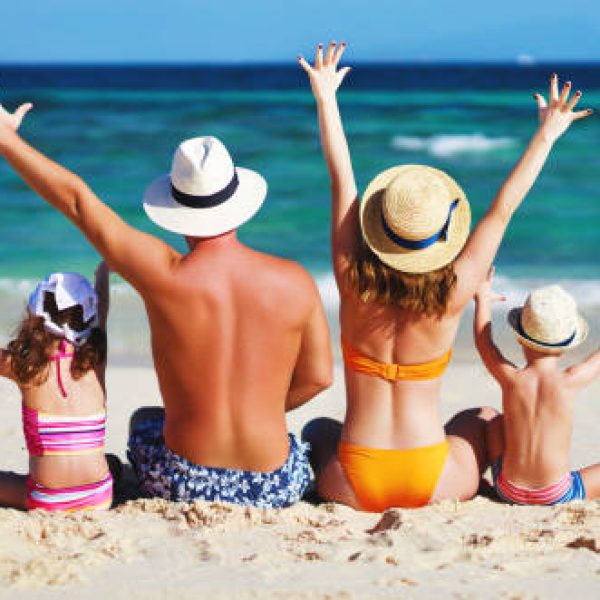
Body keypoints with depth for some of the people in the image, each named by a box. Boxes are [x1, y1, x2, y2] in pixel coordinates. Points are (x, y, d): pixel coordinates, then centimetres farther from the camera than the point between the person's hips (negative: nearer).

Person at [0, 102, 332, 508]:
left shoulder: (164, 276, -15)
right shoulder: (295, 282, -9)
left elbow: (77, 199, -5)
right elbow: (318, 378, 2)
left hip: (183, 486, 0)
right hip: (275, 491, 1)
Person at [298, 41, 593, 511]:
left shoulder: (354, 283, -13)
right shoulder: (452, 295, -15)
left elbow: (341, 182, -5)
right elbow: (502, 210, -6)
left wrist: (325, 98, 4)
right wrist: (546, 135, 3)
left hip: (355, 486, 1)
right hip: (432, 484, -1)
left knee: (316, 430, 35)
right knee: (485, 419, 31)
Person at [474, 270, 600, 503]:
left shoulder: (510, 378, -9)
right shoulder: (570, 380, -16)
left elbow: (483, 341, 10)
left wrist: (483, 300, 26)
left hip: (509, 492, 3)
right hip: (558, 495, -3)